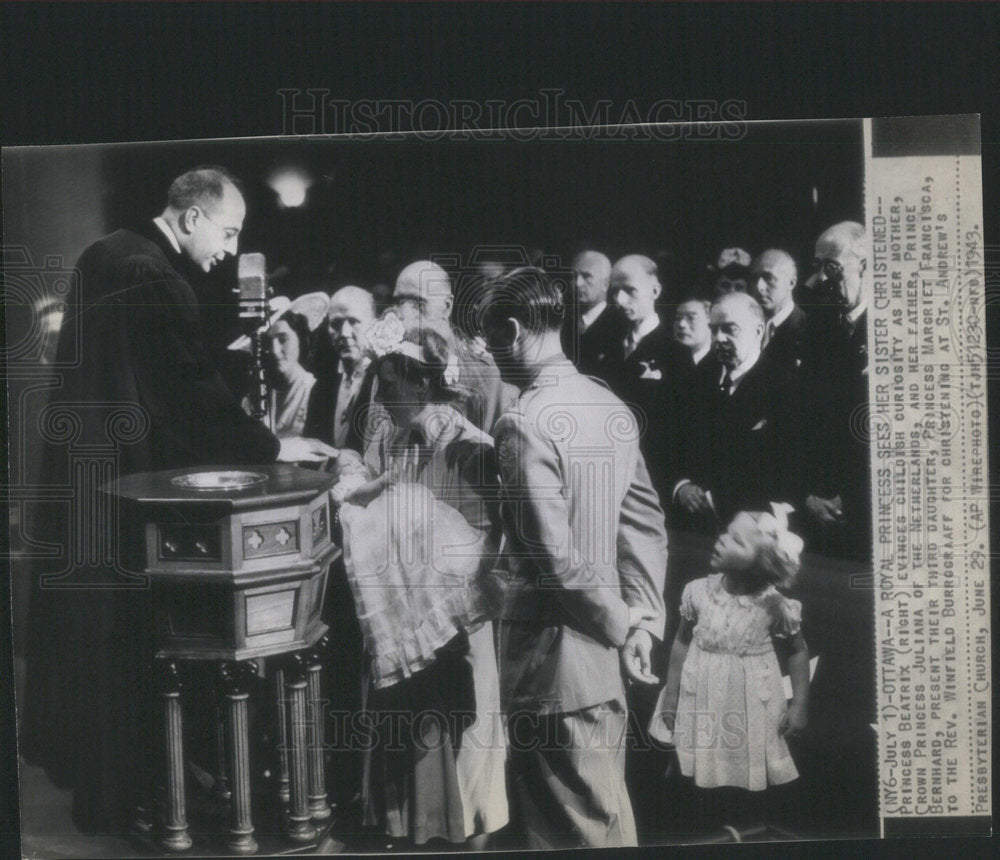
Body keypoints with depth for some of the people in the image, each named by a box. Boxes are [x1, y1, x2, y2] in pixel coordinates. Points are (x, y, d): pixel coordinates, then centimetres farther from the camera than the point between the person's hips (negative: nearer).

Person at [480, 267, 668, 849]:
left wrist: (620, 626, -10)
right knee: (610, 808, 20)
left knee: (571, 828, 5)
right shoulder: (613, 407, 5)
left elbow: (555, 555, -23)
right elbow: (647, 523, 7)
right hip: (604, 657, 8)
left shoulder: (524, 424, -18)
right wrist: (642, 620, 4)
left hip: (554, 658, -7)